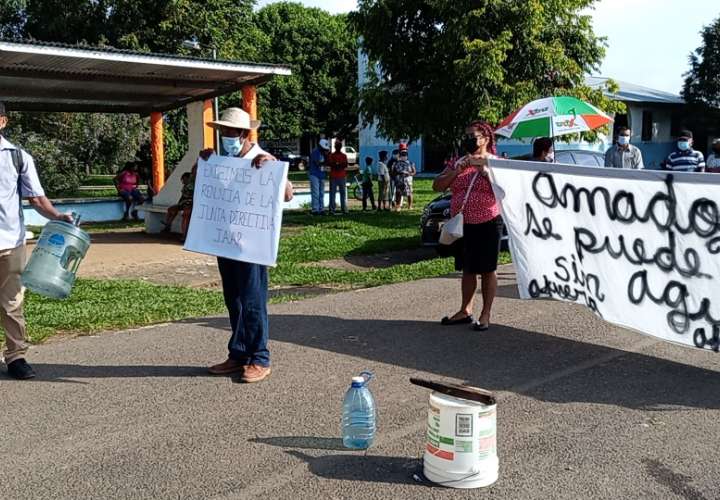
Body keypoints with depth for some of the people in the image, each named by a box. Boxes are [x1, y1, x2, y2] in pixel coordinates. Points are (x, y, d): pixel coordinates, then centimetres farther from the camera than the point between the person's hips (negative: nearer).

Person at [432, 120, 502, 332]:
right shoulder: (459, 163, 10)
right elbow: (437, 186, 3)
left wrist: (484, 169, -20)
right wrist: (457, 170, -10)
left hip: (488, 224, -5)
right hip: (463, 225, 5)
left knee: (487, 270, 2)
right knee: (467, 269, 13)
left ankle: (485, 314, 10)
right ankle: (465, 311, 22)